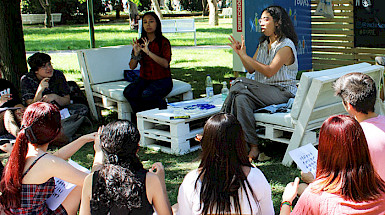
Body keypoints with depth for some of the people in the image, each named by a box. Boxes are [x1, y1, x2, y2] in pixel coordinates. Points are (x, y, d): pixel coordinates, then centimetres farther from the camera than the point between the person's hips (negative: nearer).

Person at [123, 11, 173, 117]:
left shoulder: (163, 42, -5)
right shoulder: (140, 42, 7)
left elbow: (165, 64, -20)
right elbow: (132, 66, 2)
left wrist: (148, 52, -30)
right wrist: (136, 53, -18)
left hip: (162, 80, -4)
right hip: (144, 79, 4)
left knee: (146, 95, -33)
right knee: (128, 92, -25)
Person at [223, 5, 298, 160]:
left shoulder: (286, 45, -8)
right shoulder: (263, 44, 18)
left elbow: (269, 71, -21)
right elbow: (251, 69, 15)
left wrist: (245, 55, -21)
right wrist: (240, 53, -2)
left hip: (282, 92, -7)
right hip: (263, 90, 7)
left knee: (239, 86, -27)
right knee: (241, 99, -26)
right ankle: (252, 146, -27)